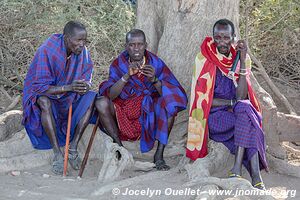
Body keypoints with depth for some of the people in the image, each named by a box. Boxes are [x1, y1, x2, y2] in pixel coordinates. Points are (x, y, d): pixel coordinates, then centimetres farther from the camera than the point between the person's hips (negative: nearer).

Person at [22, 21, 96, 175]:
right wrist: (69, 87, -38)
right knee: (45, 101, -38)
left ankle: (73, 148, -21)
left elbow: (86, 79, -1)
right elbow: (41, 87, -27)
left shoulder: (82, 51, -11)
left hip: (68, 98, 5)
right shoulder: (46, 51, -26)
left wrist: (84, 87, -26)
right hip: (40, 94, -5)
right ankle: (57, 153, -32)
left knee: (91, 97, -21)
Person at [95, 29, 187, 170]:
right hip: (123, 113, 1)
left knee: (170, 104, -29)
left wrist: (154, 80, -30)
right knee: (101, 103, -25)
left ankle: (159, 154, -23)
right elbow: (110, 95, -16)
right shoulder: (118, 64, -4)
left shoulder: (156, 63, -5)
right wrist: (127, 76, -29)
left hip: (150, 116, -1)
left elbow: (173, 94, -14)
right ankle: (119, 147, -12)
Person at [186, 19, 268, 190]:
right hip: (213, 116, -3)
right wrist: (232, 103, -12)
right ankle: (255, 175, -34)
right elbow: (202, 99, -8)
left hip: (238, 112, 3)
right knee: (246, 115, -30)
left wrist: (242, 62, -16)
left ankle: (237, 169, -35)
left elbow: (241, 96, -11)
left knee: (244, 109, -32)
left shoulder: (241, 57, 1)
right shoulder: (204, 59, -6)